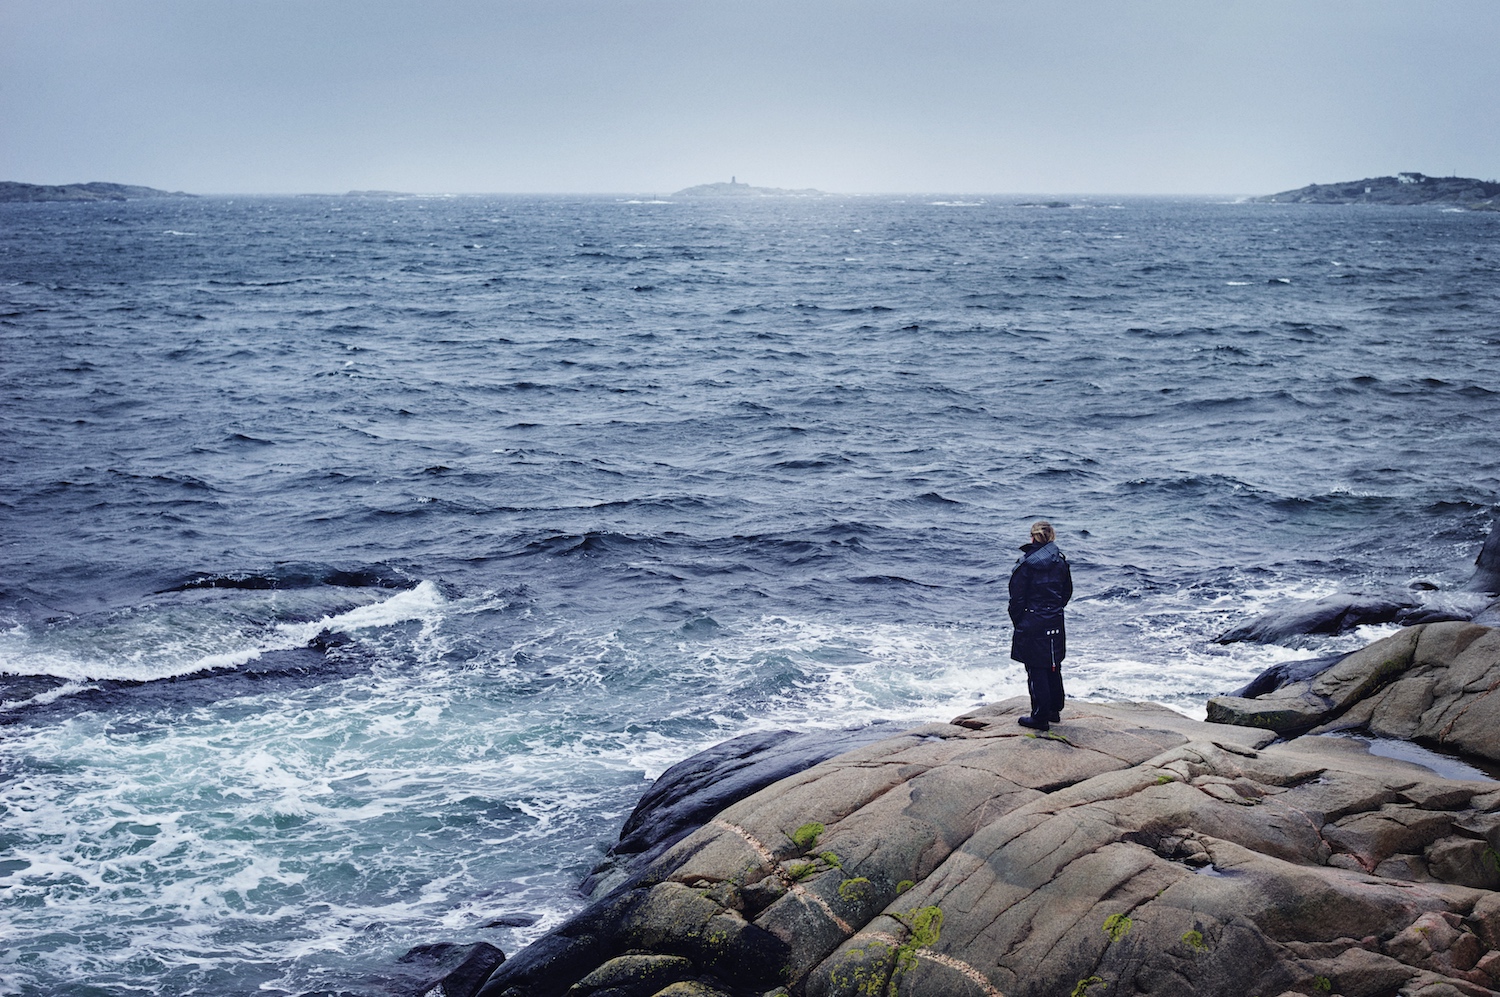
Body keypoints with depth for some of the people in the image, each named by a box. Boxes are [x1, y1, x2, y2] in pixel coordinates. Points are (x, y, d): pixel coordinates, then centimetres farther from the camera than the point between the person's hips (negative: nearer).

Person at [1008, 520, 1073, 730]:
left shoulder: (1026, 564, -15)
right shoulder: (1061, 561, 2)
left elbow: (1017, 597, -11)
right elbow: (1067, 592, 11)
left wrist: (1017, 621, 2)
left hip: (1032, 624, -6)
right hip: (1055, 624, 6)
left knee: (1036, 670, 0)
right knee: (1053, 668, 19)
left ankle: (1040, 717, 3)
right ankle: (1055, 710, 30)